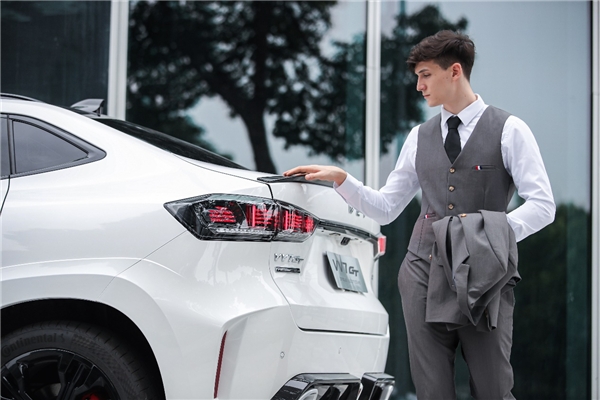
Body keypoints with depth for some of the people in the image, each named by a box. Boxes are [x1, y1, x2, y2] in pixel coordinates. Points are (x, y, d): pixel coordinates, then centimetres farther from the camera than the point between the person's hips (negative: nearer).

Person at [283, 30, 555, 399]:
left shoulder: (509, 130, 2)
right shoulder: (419, 138, 15)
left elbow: (542, 205, -3)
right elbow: (386, 208, 17)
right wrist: (341, 179, 4)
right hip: (425, 273, 4)